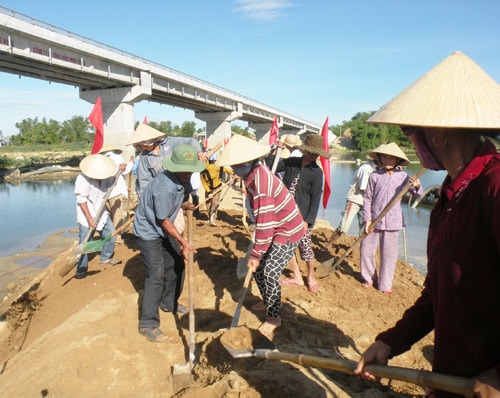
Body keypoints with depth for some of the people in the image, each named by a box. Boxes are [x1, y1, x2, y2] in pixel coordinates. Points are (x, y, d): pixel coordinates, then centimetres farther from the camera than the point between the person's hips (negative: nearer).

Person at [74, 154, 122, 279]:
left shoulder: (106, 176, -6)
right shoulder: (83, 179, -24)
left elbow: (112, 183, 17)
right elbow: (81, 200, -22)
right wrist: (89, 219, -23)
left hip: (102, 213, 7)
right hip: (86, 216, -6)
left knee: (111, 235, 14)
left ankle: (105, 258, 36)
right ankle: (81, 269, 11)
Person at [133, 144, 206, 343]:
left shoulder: (183, 180, -7)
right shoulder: (165, 187, -34)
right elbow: (163, 221, -25)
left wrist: (186, 205, -1)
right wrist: (183, 241, -23)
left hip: (164, 229, 9)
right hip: (148, 231, -9)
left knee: (177, 265, 15)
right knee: (156, 275, -12)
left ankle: (169, 303, 37)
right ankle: (148, 324, -2)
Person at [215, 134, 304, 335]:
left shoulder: (260, 181, -32)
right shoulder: (253, 173, -3)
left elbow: (264, 222, -31)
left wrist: (256, 254, -25)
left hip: (288, 229, -9)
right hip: (274, 227, 9)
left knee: (270, 272, -9)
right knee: (257, 267, 12)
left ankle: (273, 317, 10)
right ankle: (268, 302, 35)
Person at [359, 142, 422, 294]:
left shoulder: (403, 176, 0)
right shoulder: (374, 176, -3)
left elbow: (417, 195, 4)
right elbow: (367, 199, -1)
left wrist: (417, 186, -20)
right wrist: (368, 219, -7)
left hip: (392, 222, 0)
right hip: (374, 220, 0)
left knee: (389, 254, 7)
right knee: (366, 250, 6)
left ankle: (385, 285, 22)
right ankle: (369, 279, 28)